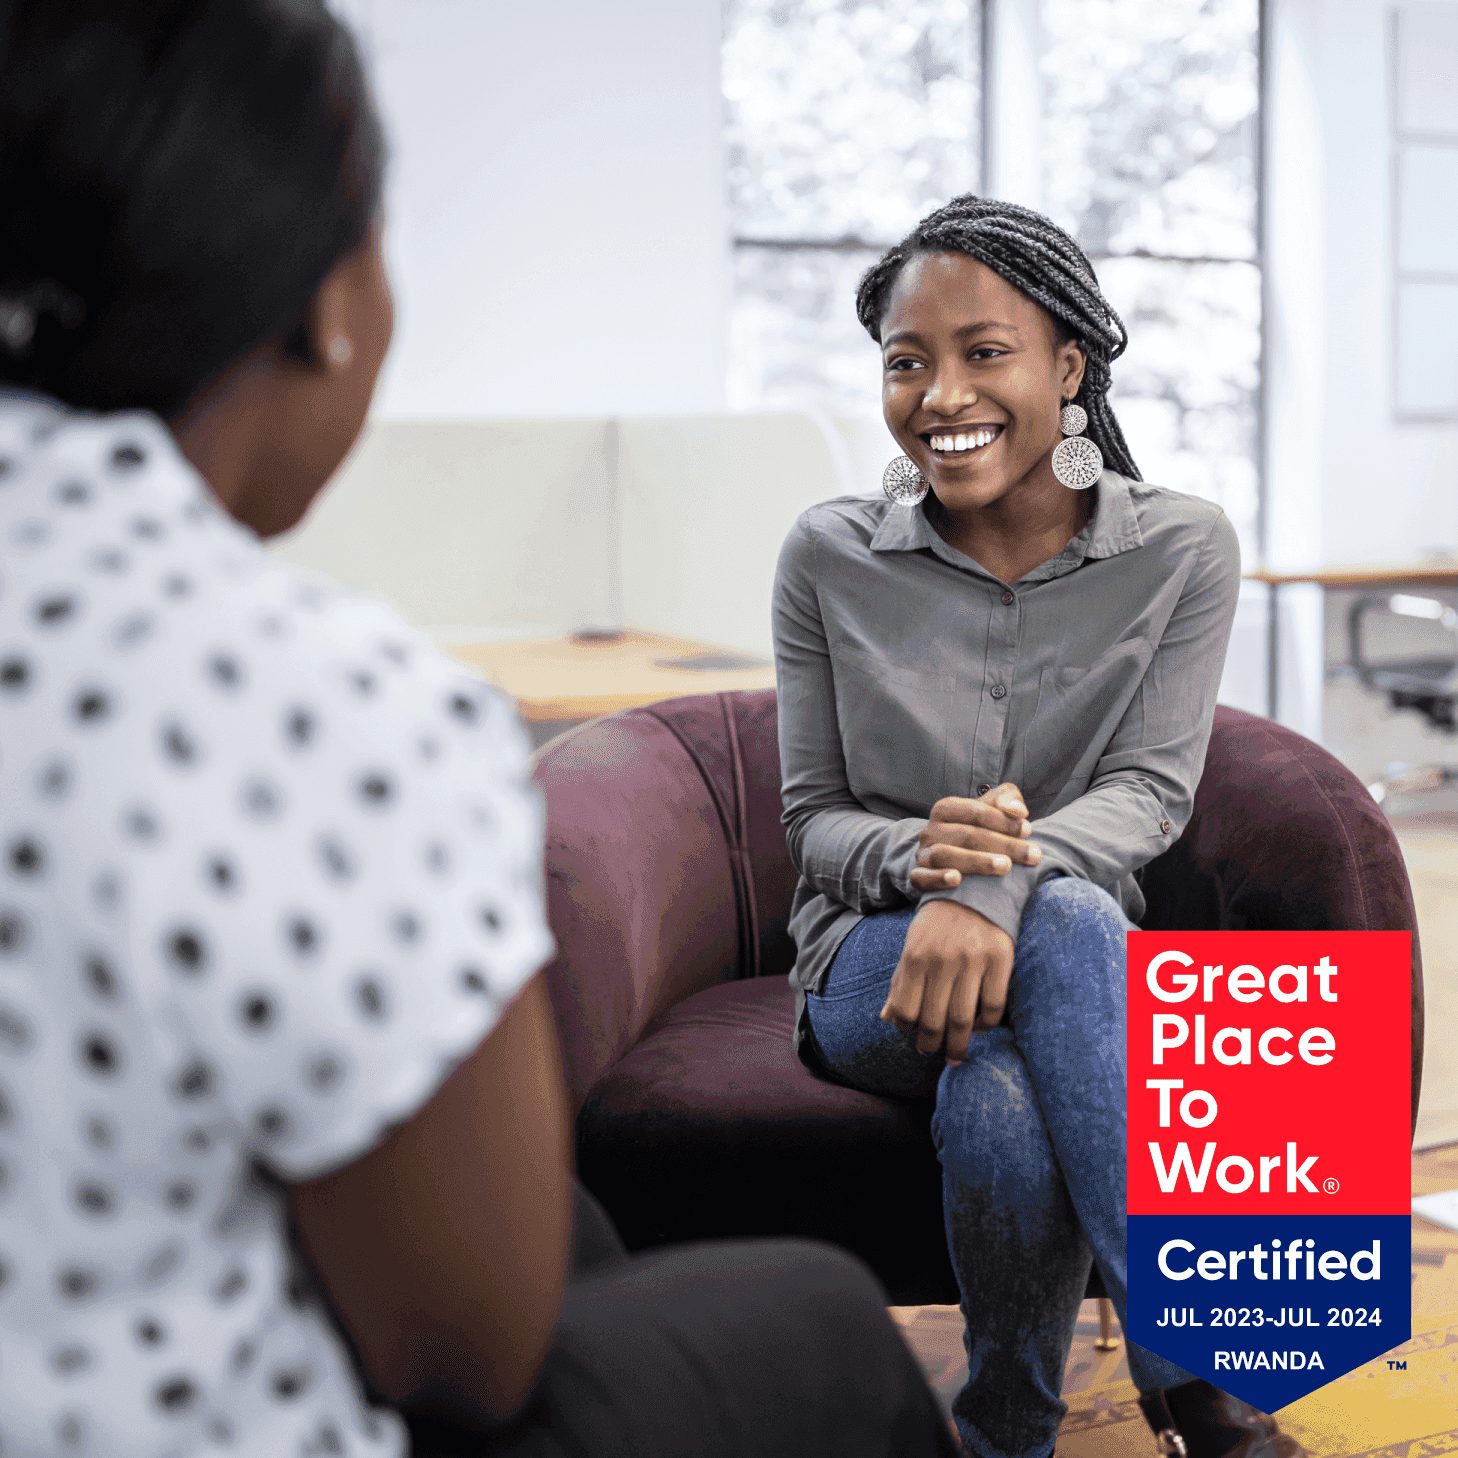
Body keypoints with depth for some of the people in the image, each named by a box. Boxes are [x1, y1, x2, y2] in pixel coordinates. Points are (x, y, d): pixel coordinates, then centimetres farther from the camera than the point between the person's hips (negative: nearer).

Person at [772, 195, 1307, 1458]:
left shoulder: (1183, 552, -1)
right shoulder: (831, 558, -1)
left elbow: (1152, 793, -11)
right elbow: (815, 819, 0)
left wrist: (997, 881, -32)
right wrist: (916, 853, -26)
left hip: (1076, 961, 0)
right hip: (871, 963, 0)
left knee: (1001, 1094, -38)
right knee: (1070, 917, -36)